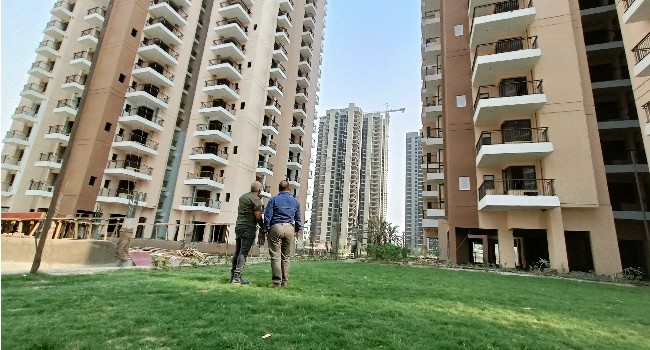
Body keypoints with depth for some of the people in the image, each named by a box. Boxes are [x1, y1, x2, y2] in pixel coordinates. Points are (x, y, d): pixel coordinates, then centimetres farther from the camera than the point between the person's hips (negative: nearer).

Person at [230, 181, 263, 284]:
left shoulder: (242, 196, 16)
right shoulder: (256, 200, -10)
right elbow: (258, 217, -13)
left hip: (238, 226, 8)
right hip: (249, 228, -8)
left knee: (237, 251, 12)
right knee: (244, 252, -7)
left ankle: (233, 275, 16)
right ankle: (237, 277, -9)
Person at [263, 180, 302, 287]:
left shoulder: (274, 200, 0)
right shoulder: (295, 201, 10)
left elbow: (267, 216, -3)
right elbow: (298, 218, 15)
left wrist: (266, 229, 5)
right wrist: (298, 230, 27)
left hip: (276, 227, -3)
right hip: (289, 228, 3)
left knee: (275, 256, 0)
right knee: (286, 257, 11)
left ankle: (277, 281, 0)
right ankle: (285, 281, 14)